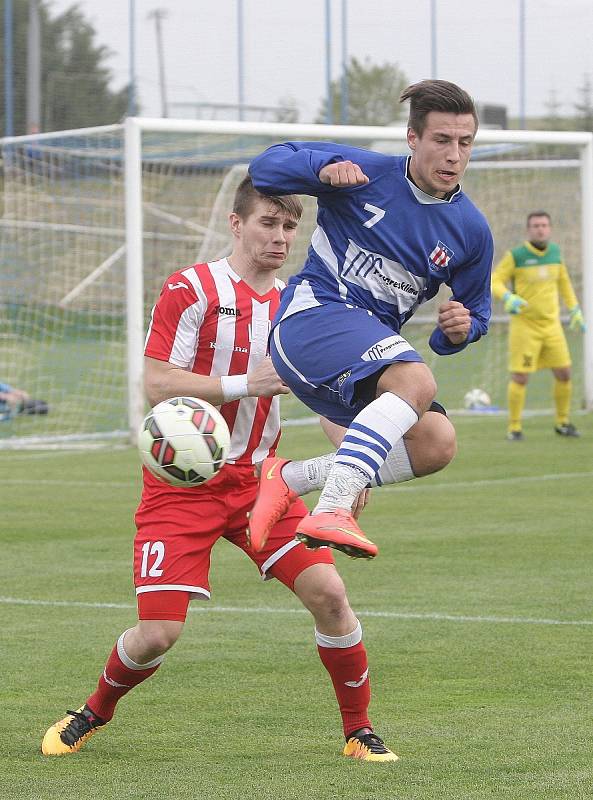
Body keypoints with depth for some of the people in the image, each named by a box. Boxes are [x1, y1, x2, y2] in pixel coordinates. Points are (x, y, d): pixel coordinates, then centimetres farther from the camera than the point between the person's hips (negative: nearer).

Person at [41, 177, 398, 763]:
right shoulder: (190, 289, -9)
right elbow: (157, 386, -16)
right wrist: (249, 384, -22)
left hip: (259, 478, 4)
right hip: (182, 484, -4)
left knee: (327, 591, -13)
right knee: (158, 632, -11)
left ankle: (359, 731, 4)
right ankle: (94, 714, 20)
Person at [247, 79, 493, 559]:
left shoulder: (471, 231, 6)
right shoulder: (364, 173, -5)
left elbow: (476, 308, 20)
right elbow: (267, 166, -3)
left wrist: (458, 330, -4)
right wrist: (323, 170, -23)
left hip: (369, 351, 7)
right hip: (312, 313, -7)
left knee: (435, 441, -11)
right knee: (417, 382, -31)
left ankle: (287, 480, -3)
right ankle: (331, 513, -44)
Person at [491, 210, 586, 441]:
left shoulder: (554, 252, 6)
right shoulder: (515, 256, -10)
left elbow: (563, 281, 22)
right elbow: (494, 281, -9)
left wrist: (575, 309, 20)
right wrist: (507, 297, -29)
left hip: (551, 325, 5)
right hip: (524, 325, -5)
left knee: (564, 374, 4)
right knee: (520, 378, -8)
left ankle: (562, 422, 22)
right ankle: (514, 428, 5)